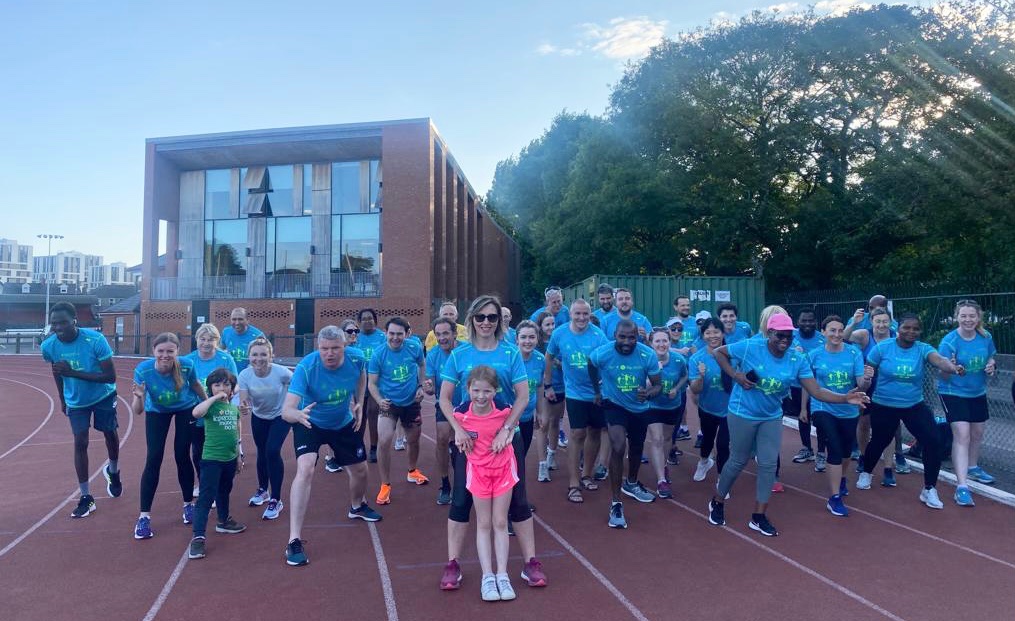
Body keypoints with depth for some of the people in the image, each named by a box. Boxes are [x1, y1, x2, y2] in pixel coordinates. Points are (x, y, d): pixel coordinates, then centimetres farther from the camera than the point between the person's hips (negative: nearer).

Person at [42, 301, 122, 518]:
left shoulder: (95, 340, -32)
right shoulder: (48, 346, -20)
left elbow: (110, 377, -30)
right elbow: (56, 372, 3)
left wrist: (73, 373, -39)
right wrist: (62, 399, 13)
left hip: (103, 395, -2)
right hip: (75, 401, 2)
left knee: (109, 433, 14)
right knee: (80, 442, -4)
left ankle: (113, 471, 44)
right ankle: (86, 497, 4)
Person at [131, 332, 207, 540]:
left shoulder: (186, 365, -31)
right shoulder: (143, 370, -32)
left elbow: (196, 385, -8)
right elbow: (137, 411, -30)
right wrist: (138, 397, -50)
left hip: (186, 409, 0)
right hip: (157, 412, 0)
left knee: (182, 456, 1)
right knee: (153, 459, -7)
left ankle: (188, 504, 23)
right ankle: (144, 516, 2)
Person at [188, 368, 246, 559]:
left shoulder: (234, 408, 7)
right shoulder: (210, 405, -11)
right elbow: (196, 413, -36)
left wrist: (238, 456, 19)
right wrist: (215, 397, -29)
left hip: (230, 459, 7)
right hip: (211, 459, -6)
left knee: (224, 492, 24)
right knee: (206, 497, -7)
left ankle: (224, 521, 43)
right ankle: (198, 537, -5)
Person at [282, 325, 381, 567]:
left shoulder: (356, 358, -24)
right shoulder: (305, 368, -35)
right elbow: (286, 410, -41)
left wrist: (359, 404, -3)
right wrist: (298, 414, -63)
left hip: (344, 424, 4)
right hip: (310, 424, -4)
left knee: (360, 470, 15)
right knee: (305, 470, -27)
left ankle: (357, 507, 51)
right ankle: (294, 541, -17)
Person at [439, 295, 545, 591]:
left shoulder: (511, 353, -3)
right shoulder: (459, 354, -2)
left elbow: (523, 397, -7)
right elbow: (444, 398, -2)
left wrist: (506, 430, -18)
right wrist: (458, 430, -17)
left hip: (507, 436, 0)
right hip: (469, 438, 0)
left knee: (516, 498, 7)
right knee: (461, 499, 6)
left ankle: (530, 563, 20)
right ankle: (452, 565, 20)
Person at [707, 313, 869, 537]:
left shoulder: (798, 360, -10)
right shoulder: (750, 347, -19)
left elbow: (816, 391, -12)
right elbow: (719, 352, -7)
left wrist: (845, 398, -27)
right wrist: (735, 375, -19)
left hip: (772, 418, 4)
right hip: (743, 414, -4)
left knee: (768, 465, 3)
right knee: (738, 461, 7)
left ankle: (758, 517, 17)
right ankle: (717, 502, 31)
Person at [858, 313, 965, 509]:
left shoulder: (923, 349, -9)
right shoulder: (883, 347, -11)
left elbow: (939, 360, -31)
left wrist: (954, 368, -51)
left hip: (914, 406, 1)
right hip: (883, 407, -1)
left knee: (932, 441, -12)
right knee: (879, 441, 14)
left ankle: (929, 490, 6)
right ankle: (865, 473, 44)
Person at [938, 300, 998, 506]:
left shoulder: (986, 337, -6)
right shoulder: (949, 341, -21)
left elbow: (990, 359, 12)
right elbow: (944, 377, -19)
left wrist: (991, 365, -11)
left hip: (978, 393, 6)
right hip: (953, 393, -6)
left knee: (977, 433, 22)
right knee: (962, 435, -16)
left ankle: (973, 468, 48)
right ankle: (962, 487, -16)